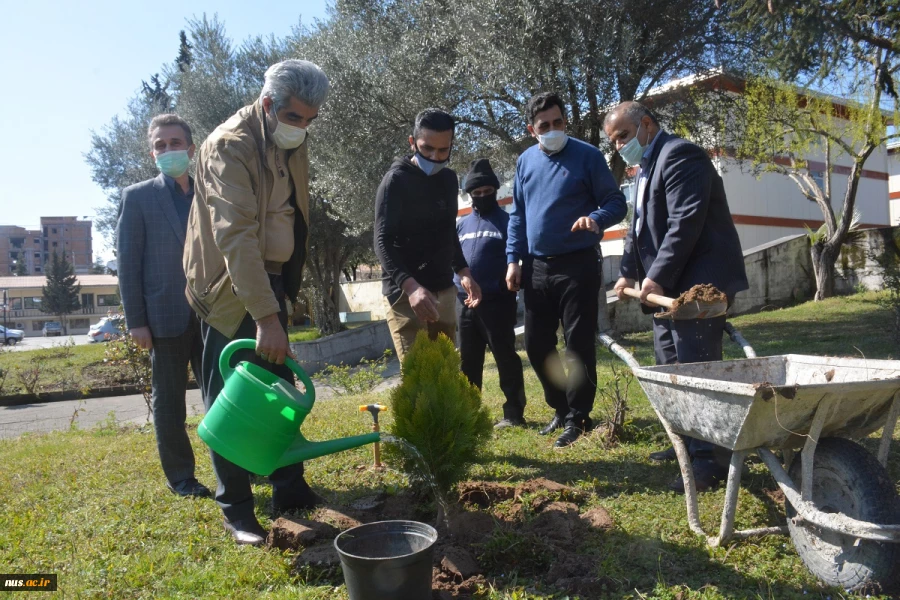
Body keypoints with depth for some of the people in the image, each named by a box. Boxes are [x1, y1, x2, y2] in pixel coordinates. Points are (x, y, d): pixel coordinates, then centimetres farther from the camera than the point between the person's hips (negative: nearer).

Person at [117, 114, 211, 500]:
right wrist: (136, 320, -8)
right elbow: (128, 261, -2)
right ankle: (179, 476, 18)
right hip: (166, 316, -3)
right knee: (169, 401, 6)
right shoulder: (138, 197, 2)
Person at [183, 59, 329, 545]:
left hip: (269, 281, 8)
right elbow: (236, 234, -30)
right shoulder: (230, 145, -20)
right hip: (230, 288, -8)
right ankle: (236, 511, 11)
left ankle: (290, 491, 24)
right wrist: (266, 316, -37)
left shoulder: (292, 144, 7)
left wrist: (283, 292, 14)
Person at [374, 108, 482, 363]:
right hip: (405, 293, -7)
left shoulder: (449, 179, 13)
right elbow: (383, 243, -15)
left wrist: (463, 271, 10)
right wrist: (410, 286, -29)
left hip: (443, 290, 7)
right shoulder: (396, 180, -7)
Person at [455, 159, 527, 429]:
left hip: (497, 302, -5)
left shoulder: (508, 221, 3)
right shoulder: (461, 224, 16)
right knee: (468, 362, 11)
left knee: (506, 358, 1)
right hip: (464, 303, 5)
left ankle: (514, 414, 8)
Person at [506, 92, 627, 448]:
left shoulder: (587, 155, -4)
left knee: (579, 345, 1)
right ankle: (560, 408, 28)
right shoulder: (525, 161, 10)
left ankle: (578, 417, 15)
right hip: (536, 267, 5)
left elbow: (616, 202, -4)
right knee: (536, 344, 9)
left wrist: (596, 218, -26)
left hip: (577, 265, -5)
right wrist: (513, 259, 5)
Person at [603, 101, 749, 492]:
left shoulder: (679, 155, -11)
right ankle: (688, 441, 26)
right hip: (666, 286, 10)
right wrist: (628, 272, 15)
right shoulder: (645, 168, 20)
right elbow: (639, 228, 24)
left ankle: (709, 460, -3)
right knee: (670, 368, 14)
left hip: (699, 283, -10)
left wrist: (657, 277, -22)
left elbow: (685, 223, -21)